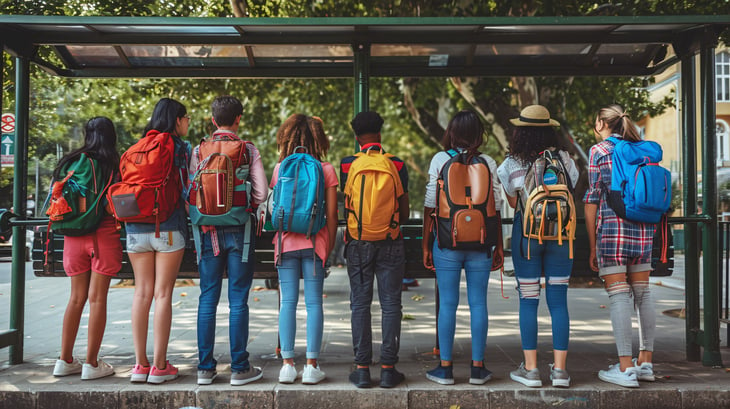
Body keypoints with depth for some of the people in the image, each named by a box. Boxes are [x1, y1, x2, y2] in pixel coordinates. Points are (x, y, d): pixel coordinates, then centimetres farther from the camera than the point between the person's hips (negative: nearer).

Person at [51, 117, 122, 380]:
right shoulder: (115, 165, -2)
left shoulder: (70, 163, 8)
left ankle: (65, 360, 18)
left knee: (76, 298, 13)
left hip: (74, 237, 4)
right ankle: (91, 364, 4)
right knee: (97, 299, 0)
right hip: (104, 236, -4)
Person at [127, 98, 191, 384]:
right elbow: (188, 191, -5)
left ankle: (140, 363, 11)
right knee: (163, 294, -1)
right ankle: (159, 365, 2)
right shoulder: (181, 148, -2)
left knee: (142, 293, 8)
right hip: (168, 228, -4)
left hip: (136, 228, 5)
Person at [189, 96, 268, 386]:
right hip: (239, 230, -2)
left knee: (207, 299, 9)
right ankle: (239, 368, 9)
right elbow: (262, 193, -8)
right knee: (238, 300, 3)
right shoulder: (249, 150, -3)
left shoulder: (198, 151, 2)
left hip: (208, 231, 2)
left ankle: (205, 368, 14)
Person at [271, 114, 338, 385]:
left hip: (286, 241, 1)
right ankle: (311, 366, 6)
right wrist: (330, 245, 8)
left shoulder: (280, 168, 1)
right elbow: (331, 214, -1)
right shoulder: (326, 170, -2)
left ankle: (287, 364, 8)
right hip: (315, 242, -1)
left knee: (288, 302, 6)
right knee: (314, 302, 4)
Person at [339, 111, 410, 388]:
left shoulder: (347, 165, -1)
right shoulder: (397, 165, -3)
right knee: (390, 305, 6)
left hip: (358, 243, 1)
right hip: (390, 243, 0)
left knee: (360, 305, 7)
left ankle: (362, 369, 9)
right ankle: (388, 368, 8)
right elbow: (404, 212, 1)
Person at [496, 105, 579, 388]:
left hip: (526, 234, -2)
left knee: (528, 301, 3)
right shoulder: (564, 159, 0)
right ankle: (560, 369, 9)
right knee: (558, 300, 6)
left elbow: (512, 202, 3)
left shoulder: (512, 164, -4)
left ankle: (530, 369, 7)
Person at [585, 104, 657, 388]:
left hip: (612, 228, -6)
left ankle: (625, 369, -5)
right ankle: (646, 362, 17)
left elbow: (592, 199, -4)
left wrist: (592, 246, 0)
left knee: (618, 295, -5)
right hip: (644, 229, 6)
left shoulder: (599, 150, -1)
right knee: (643, 293, 11)